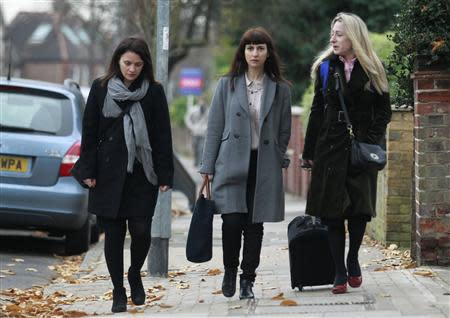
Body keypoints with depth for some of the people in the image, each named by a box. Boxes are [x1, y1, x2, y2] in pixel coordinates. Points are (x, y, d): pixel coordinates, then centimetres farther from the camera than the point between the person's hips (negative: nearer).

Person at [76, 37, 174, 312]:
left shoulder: (154, 92, 1)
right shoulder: (101, 89, 3)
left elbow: (163, 136, 1)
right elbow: (90, 132, 5)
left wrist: (165, 175, -4)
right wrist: (89, 171, -1)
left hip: (142, 175, 0)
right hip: (109, 173, 1)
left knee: (141, 231, -5)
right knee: (113, 234, 1)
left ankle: (135, 275, 24)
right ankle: (118, 292, 12)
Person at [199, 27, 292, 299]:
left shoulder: (280, 89, 6)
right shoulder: (227, 85, 5)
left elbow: (284, 131, 12)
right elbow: (215, 127, 5)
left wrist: (277, 160, 5)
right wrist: (208, 167, 2)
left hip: (264, 167, 1)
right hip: (232, 163, -1)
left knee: (255, 224, 3)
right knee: (232, 221, -11)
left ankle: (248, 280, 14)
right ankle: (230, 270, 14)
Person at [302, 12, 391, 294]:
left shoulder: (373, 70, 2)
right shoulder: (326, 67, 6)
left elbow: (384, 111, 3)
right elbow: (318, 111, 8)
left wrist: (370, 141, -10)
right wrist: (309, 152, 5)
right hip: (330, 146, 1)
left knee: (359, 207, -2)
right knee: (333, 210, -2)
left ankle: (353, 259, 21)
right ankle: (340, 272, 3)